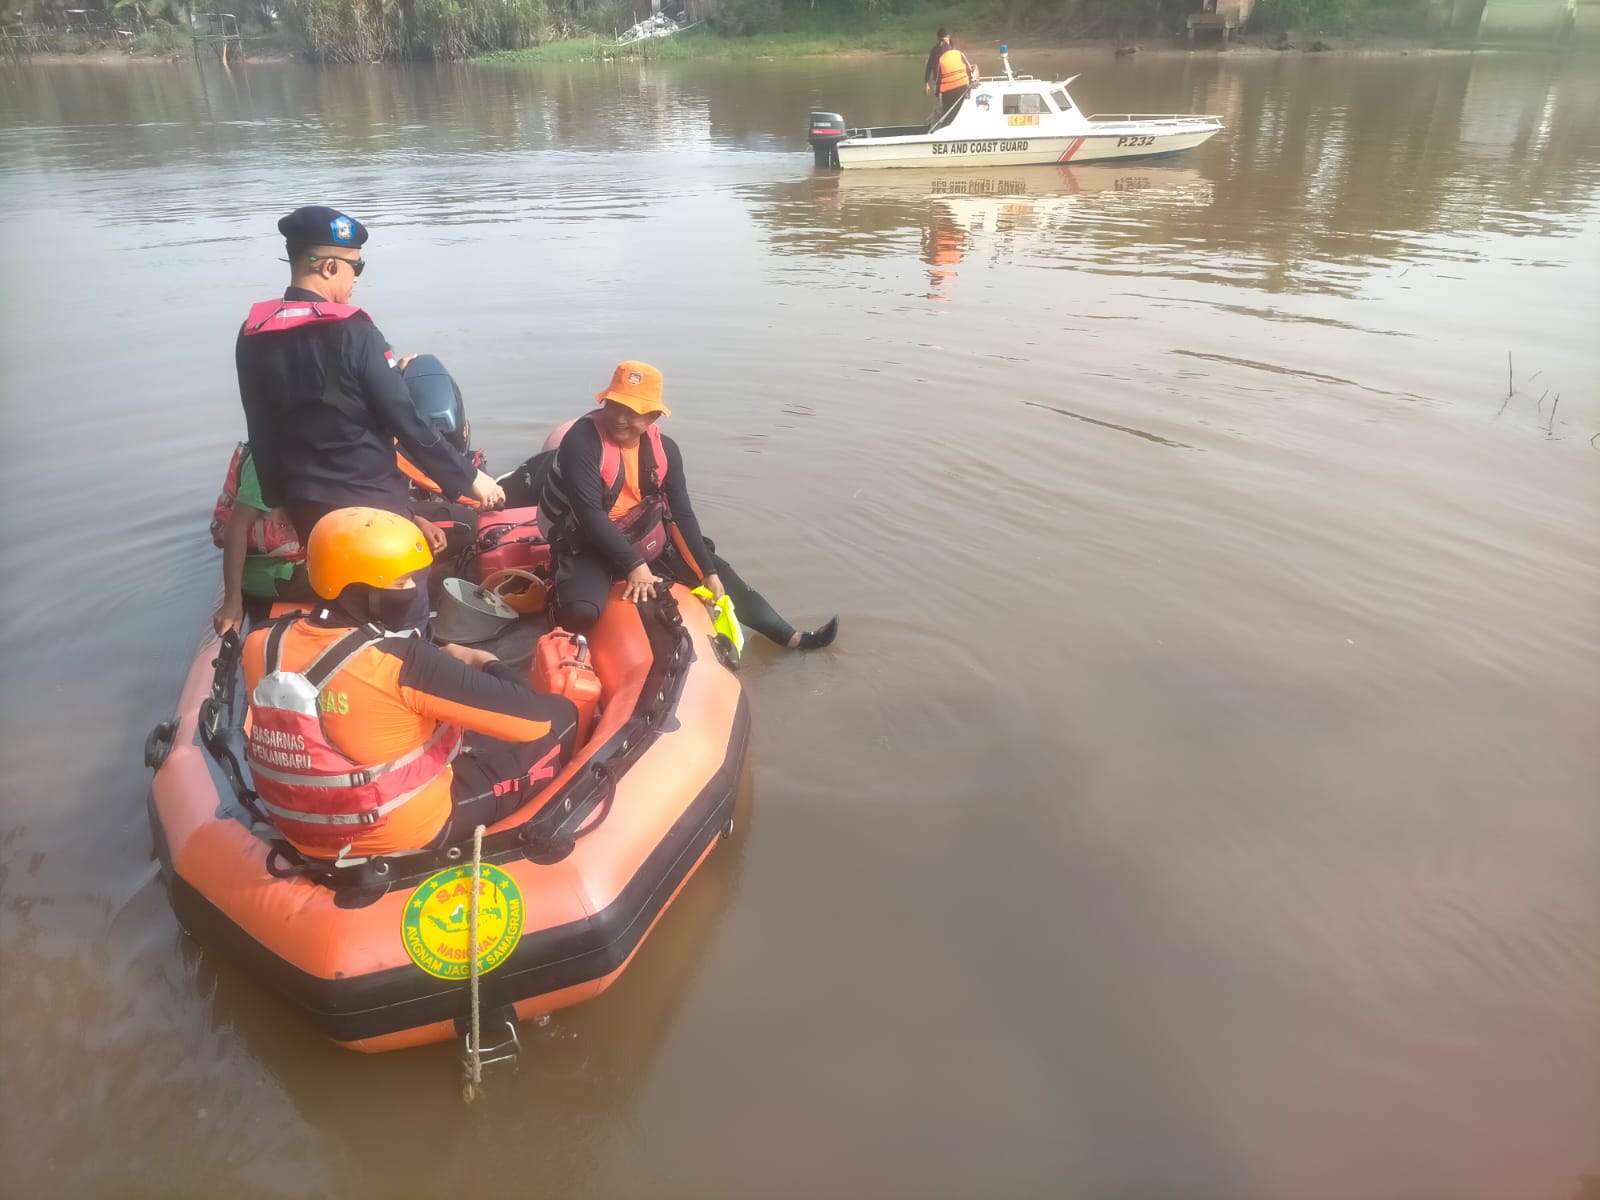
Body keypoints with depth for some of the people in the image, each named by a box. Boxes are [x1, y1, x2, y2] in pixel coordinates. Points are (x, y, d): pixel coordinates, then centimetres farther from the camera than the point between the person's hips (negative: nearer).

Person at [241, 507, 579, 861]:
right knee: (561, 715, 6)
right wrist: (487, 665, -8)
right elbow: (533, 717, -27)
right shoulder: (401, 663, -30)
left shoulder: (263, 645, -11)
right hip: (408, 832, -7)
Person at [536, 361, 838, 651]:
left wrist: (709, 571, -5)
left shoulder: (664, 449, -5)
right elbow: (589, 513, -27)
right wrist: (633, 565, -30)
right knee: (580, 611, -35)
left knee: (721, 576, 5)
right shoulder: (582, 441, -22)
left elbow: (682, 513, -1)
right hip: (590, 545, -6)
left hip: (647, 537, 6)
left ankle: (790, 637, 18)